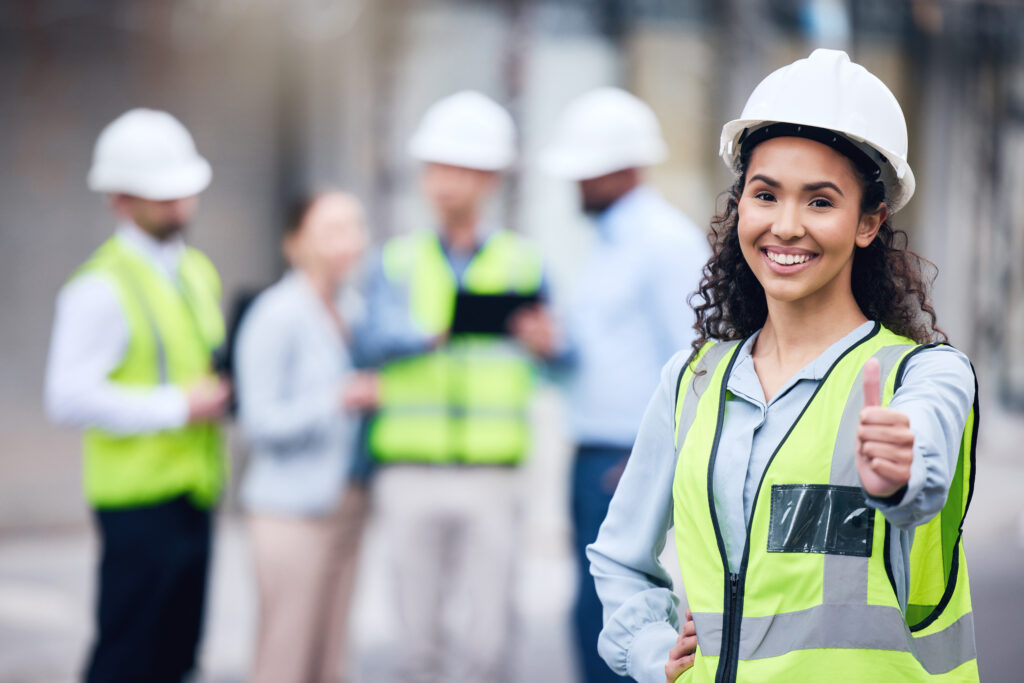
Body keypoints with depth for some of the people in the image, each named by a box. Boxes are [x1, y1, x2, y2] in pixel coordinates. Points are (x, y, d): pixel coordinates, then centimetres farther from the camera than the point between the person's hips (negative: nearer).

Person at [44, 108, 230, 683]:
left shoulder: (199, 272, 15)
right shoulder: (101, 287, -12)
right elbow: (70, 399, -19)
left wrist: (225, 392, 4)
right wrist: (177, 407, -18)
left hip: (194, 493, 8)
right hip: (139, 496, -8)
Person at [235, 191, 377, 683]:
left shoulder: (353, 310, 11)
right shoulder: (275, 316, -11)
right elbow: (260, 421, -14)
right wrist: (339, 400, -22)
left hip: (342, 507, 7)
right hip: (293, 511, -7)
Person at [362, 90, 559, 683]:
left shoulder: (522, 263, 9)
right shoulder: (398, 261, 8)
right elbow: (382, 337, -11)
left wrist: (547, 344, -16)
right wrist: (437, 332, -32)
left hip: (491, 476, -1)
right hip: (410, 473, 1)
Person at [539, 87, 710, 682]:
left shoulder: (667, 241, -11)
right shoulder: (608, 242, 18)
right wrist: (549, 342, 9)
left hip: (634, 459, -9)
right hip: (594, 454, 9)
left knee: (601, 610, -11)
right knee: (606, 611, 12)